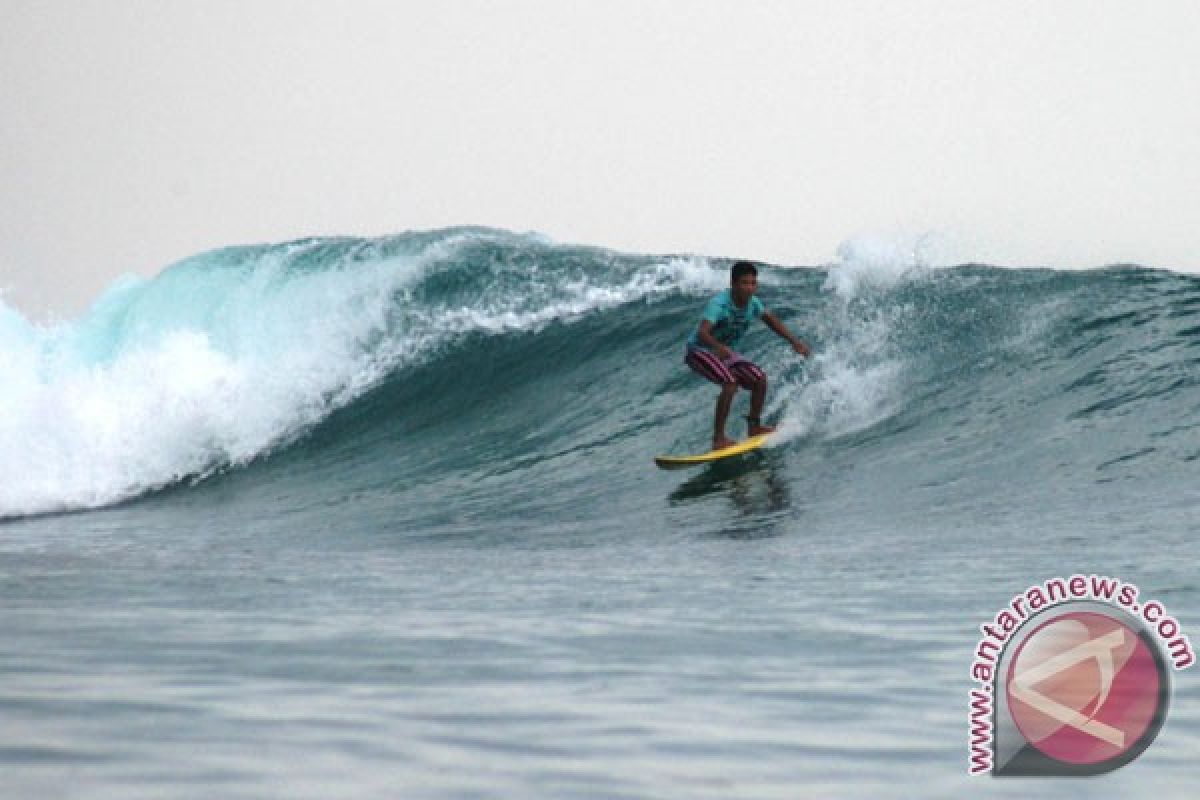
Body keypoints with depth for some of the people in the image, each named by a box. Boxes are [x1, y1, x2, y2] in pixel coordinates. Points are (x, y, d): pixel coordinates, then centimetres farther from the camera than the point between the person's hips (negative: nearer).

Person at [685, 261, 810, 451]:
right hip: (700, 351, -7)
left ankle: (754, 426, 18)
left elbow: (770, 319, 12)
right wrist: (719, 347, -64)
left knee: (760, 379, -1)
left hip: (725, 352, 8)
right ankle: (718, 438, -26)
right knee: (731, 383, -28)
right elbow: (702, 332, -45)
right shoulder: (719, 304, -31)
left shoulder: (752, 303, -8)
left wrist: (794, 341, 7)